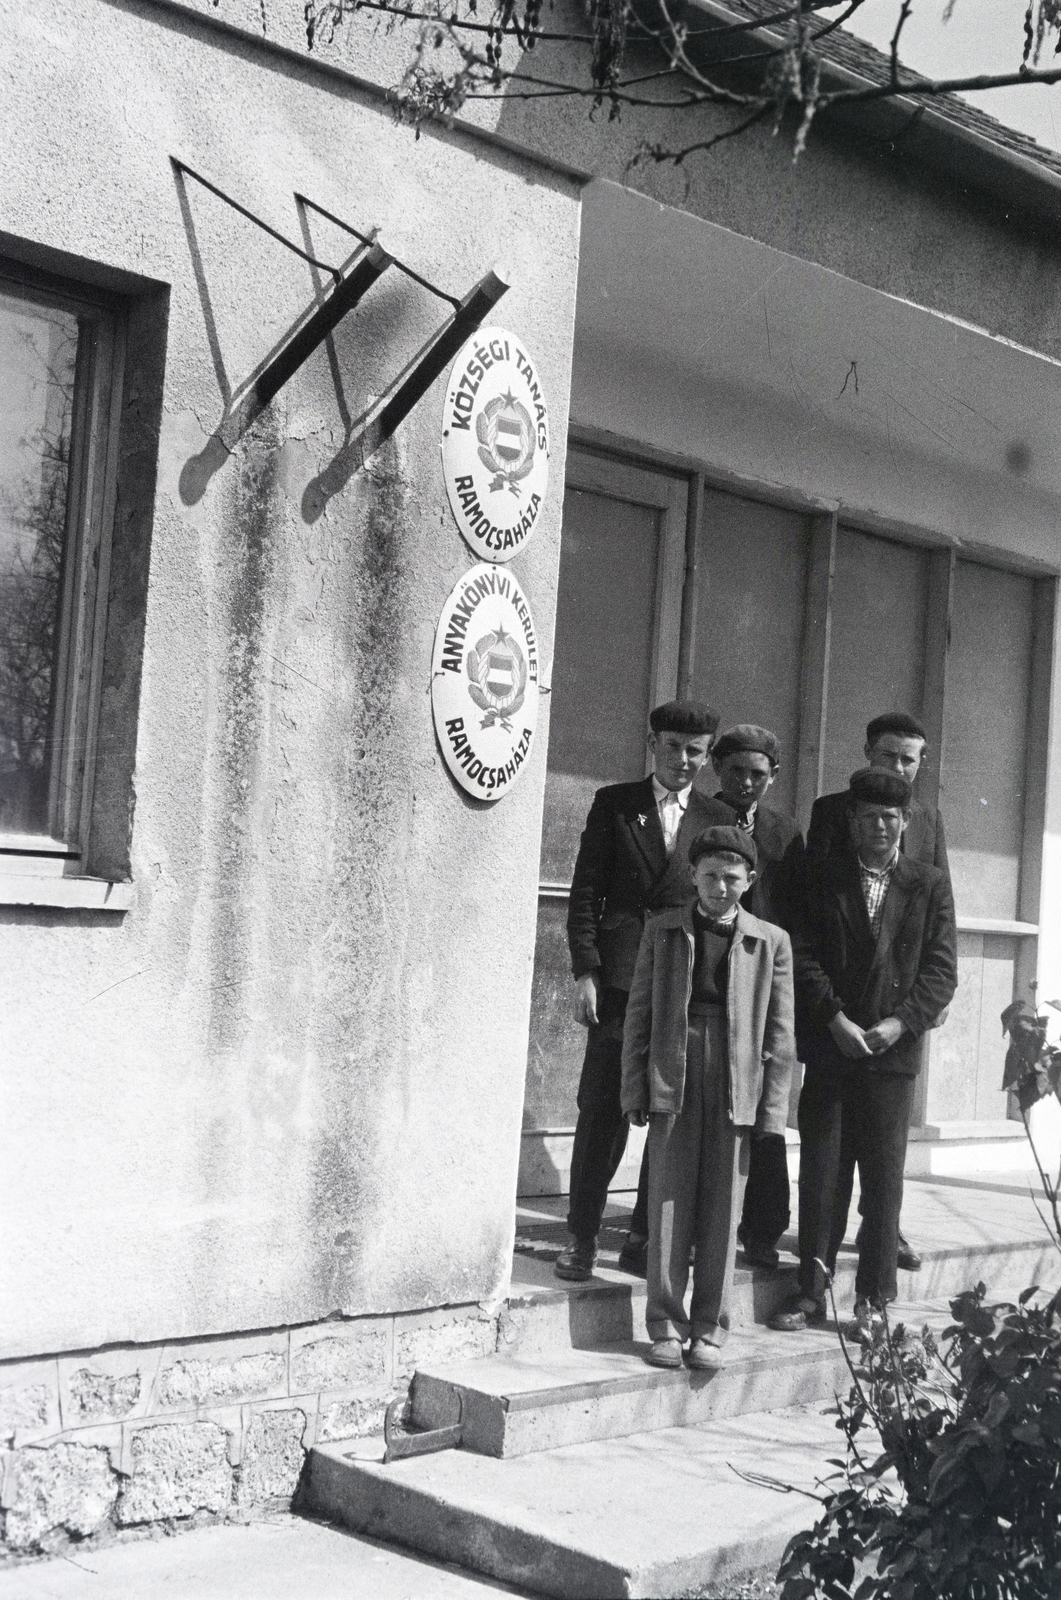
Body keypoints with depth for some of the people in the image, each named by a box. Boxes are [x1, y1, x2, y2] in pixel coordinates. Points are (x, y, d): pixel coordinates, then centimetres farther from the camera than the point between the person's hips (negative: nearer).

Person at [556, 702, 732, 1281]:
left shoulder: (719, 820, 10)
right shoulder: (614, 803, 7)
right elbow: (586, 892, 4)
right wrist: (585, 971, -5)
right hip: (621, 976, -1)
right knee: (602, 1110, -1)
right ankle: (581, 1237, 6)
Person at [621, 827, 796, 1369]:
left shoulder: (771, 942, 6)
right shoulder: (663, 931, 8)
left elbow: (779, 1033, 6)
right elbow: (639, 1013, 7)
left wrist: (772, 1106, 0)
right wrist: (635, 1089, 1)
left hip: (736, 1090, 0)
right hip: (672, 1084, 0)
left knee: (722, 1213, 3)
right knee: (668, 1207, 2)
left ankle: (710, 1330, 14)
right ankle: (665, 1327, 11)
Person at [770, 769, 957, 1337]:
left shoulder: (931, 885, 6)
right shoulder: (823, 878, 7)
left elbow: (941, 970, 1)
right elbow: (804, 956, -1)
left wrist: (899, 1023, -12)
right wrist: (836, 1019, -12)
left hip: (892, 1052, 0)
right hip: (827, 1049, 1)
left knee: (883, 1178, 3)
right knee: (818, 1174, 4)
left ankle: (873, 1299, 13)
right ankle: (811, 1291, 12)